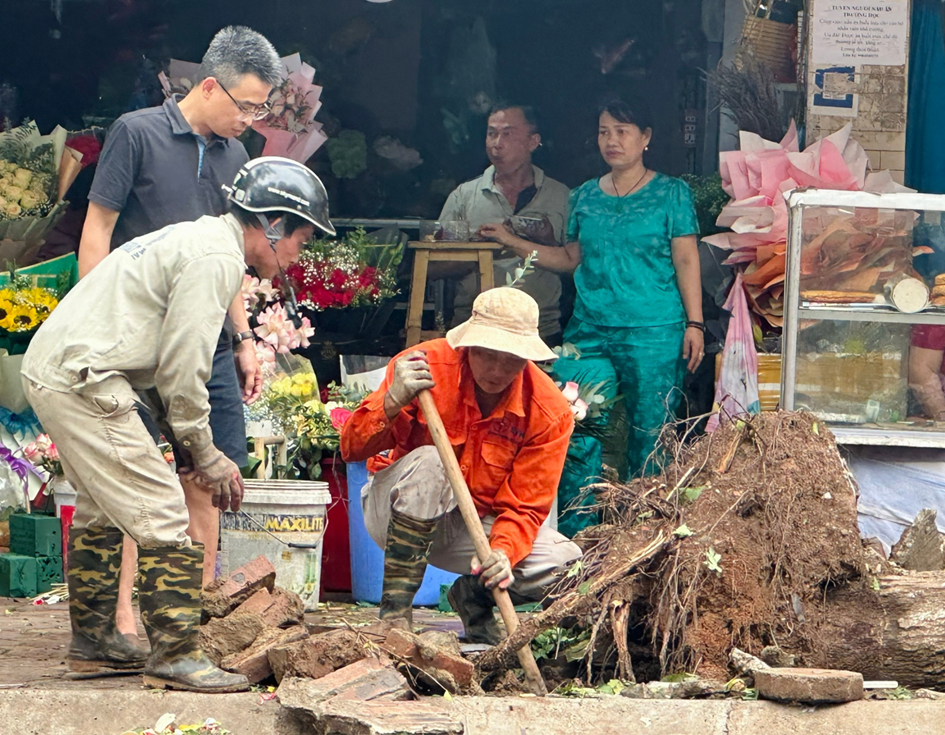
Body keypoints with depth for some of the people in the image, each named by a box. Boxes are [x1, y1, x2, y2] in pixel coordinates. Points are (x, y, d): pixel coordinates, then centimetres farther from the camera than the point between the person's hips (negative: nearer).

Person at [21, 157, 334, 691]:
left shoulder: (196, 238, 20)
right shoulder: (217, 257, -12)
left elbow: (172, 359, 21)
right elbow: (182, 367, -15)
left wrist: (202, 453, 15)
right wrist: (206, 456, -4)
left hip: (49, 364, 11)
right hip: (81, 379, -11)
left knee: (102, 510, 24)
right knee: (161, 513, -10)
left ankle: (94, 642, 34)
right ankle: (175, 655, -10)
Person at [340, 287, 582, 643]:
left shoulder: (550, 413, -14)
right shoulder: (427, 367, -19)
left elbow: (525, 506, -13)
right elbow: (352, 449, -19)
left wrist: (503, 553, -34)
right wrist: (393, 402, -38)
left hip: (475, 527, 2)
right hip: (396, 516, -2)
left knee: (565, 565, -22)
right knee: (427, 463, -36)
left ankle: (474, 595, 10)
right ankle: (395, 608, -26)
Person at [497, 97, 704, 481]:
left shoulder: (670, 193, 2)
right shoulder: (585, 196, 14)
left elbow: (686, 261, -1)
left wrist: (694, 323, -8)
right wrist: (516, 244, 13)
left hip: (653, 333, -4)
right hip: (589, 332, 4)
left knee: (649, 432, -4)